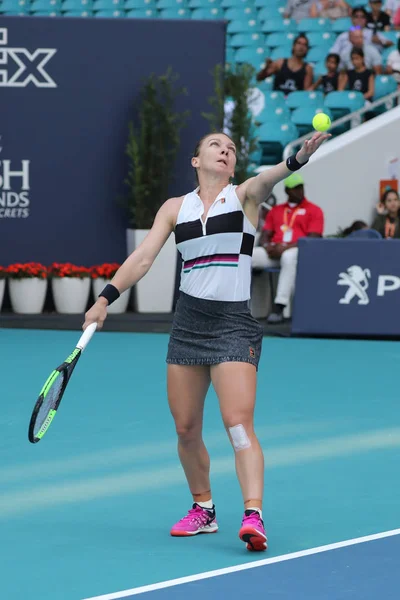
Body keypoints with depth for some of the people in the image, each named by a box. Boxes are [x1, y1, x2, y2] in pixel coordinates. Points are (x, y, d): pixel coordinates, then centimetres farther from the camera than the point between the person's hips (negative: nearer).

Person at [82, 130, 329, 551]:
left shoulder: (244, 196, 1)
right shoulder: (175, 208, 9)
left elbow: (269, 178, -21)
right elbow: (142, 258, 6)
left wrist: (299, 158, -42)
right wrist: (105, 299, -5)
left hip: (234, 323, -4)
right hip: (188, 322, 4)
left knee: (238, 423, -17)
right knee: (186, 429, 8)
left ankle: (254, 515, -24)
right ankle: (203, 509, 26)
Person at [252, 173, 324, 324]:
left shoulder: (313, 210, 11)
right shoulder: (275, 210, 26)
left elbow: (313, 239, -2)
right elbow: (265, 236, 21)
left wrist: (287, 247, -14)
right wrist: (267, 246, -5)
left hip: (297, 251, -4)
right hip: (273, 253, 4)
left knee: (289, 257, -42)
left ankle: (279, 308, -47)